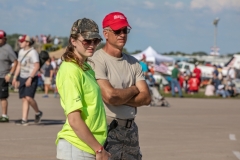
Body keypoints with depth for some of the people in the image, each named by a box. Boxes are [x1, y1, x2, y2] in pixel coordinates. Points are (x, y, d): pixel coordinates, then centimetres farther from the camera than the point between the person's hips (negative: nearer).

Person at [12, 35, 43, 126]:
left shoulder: (33, 52, -12)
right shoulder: (21, 51, 12)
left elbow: (37, 66, -18)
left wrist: (30, 78, -22)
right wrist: (15, 77, 14)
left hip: (32, 78, -7)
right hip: (22, 78, 7)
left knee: (28, 97, -19)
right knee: (24, 99, 2)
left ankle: (38, 113, 5)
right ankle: (24, 120, 1)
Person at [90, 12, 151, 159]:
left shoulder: (133, 63, 14)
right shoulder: (98, 60, -10)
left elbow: (146, 97, 5)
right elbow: (110, 96, -21)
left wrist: (120, 98, -12)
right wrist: (133, 89, -2)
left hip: (131, 129, 8)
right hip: (107, 130, -7)